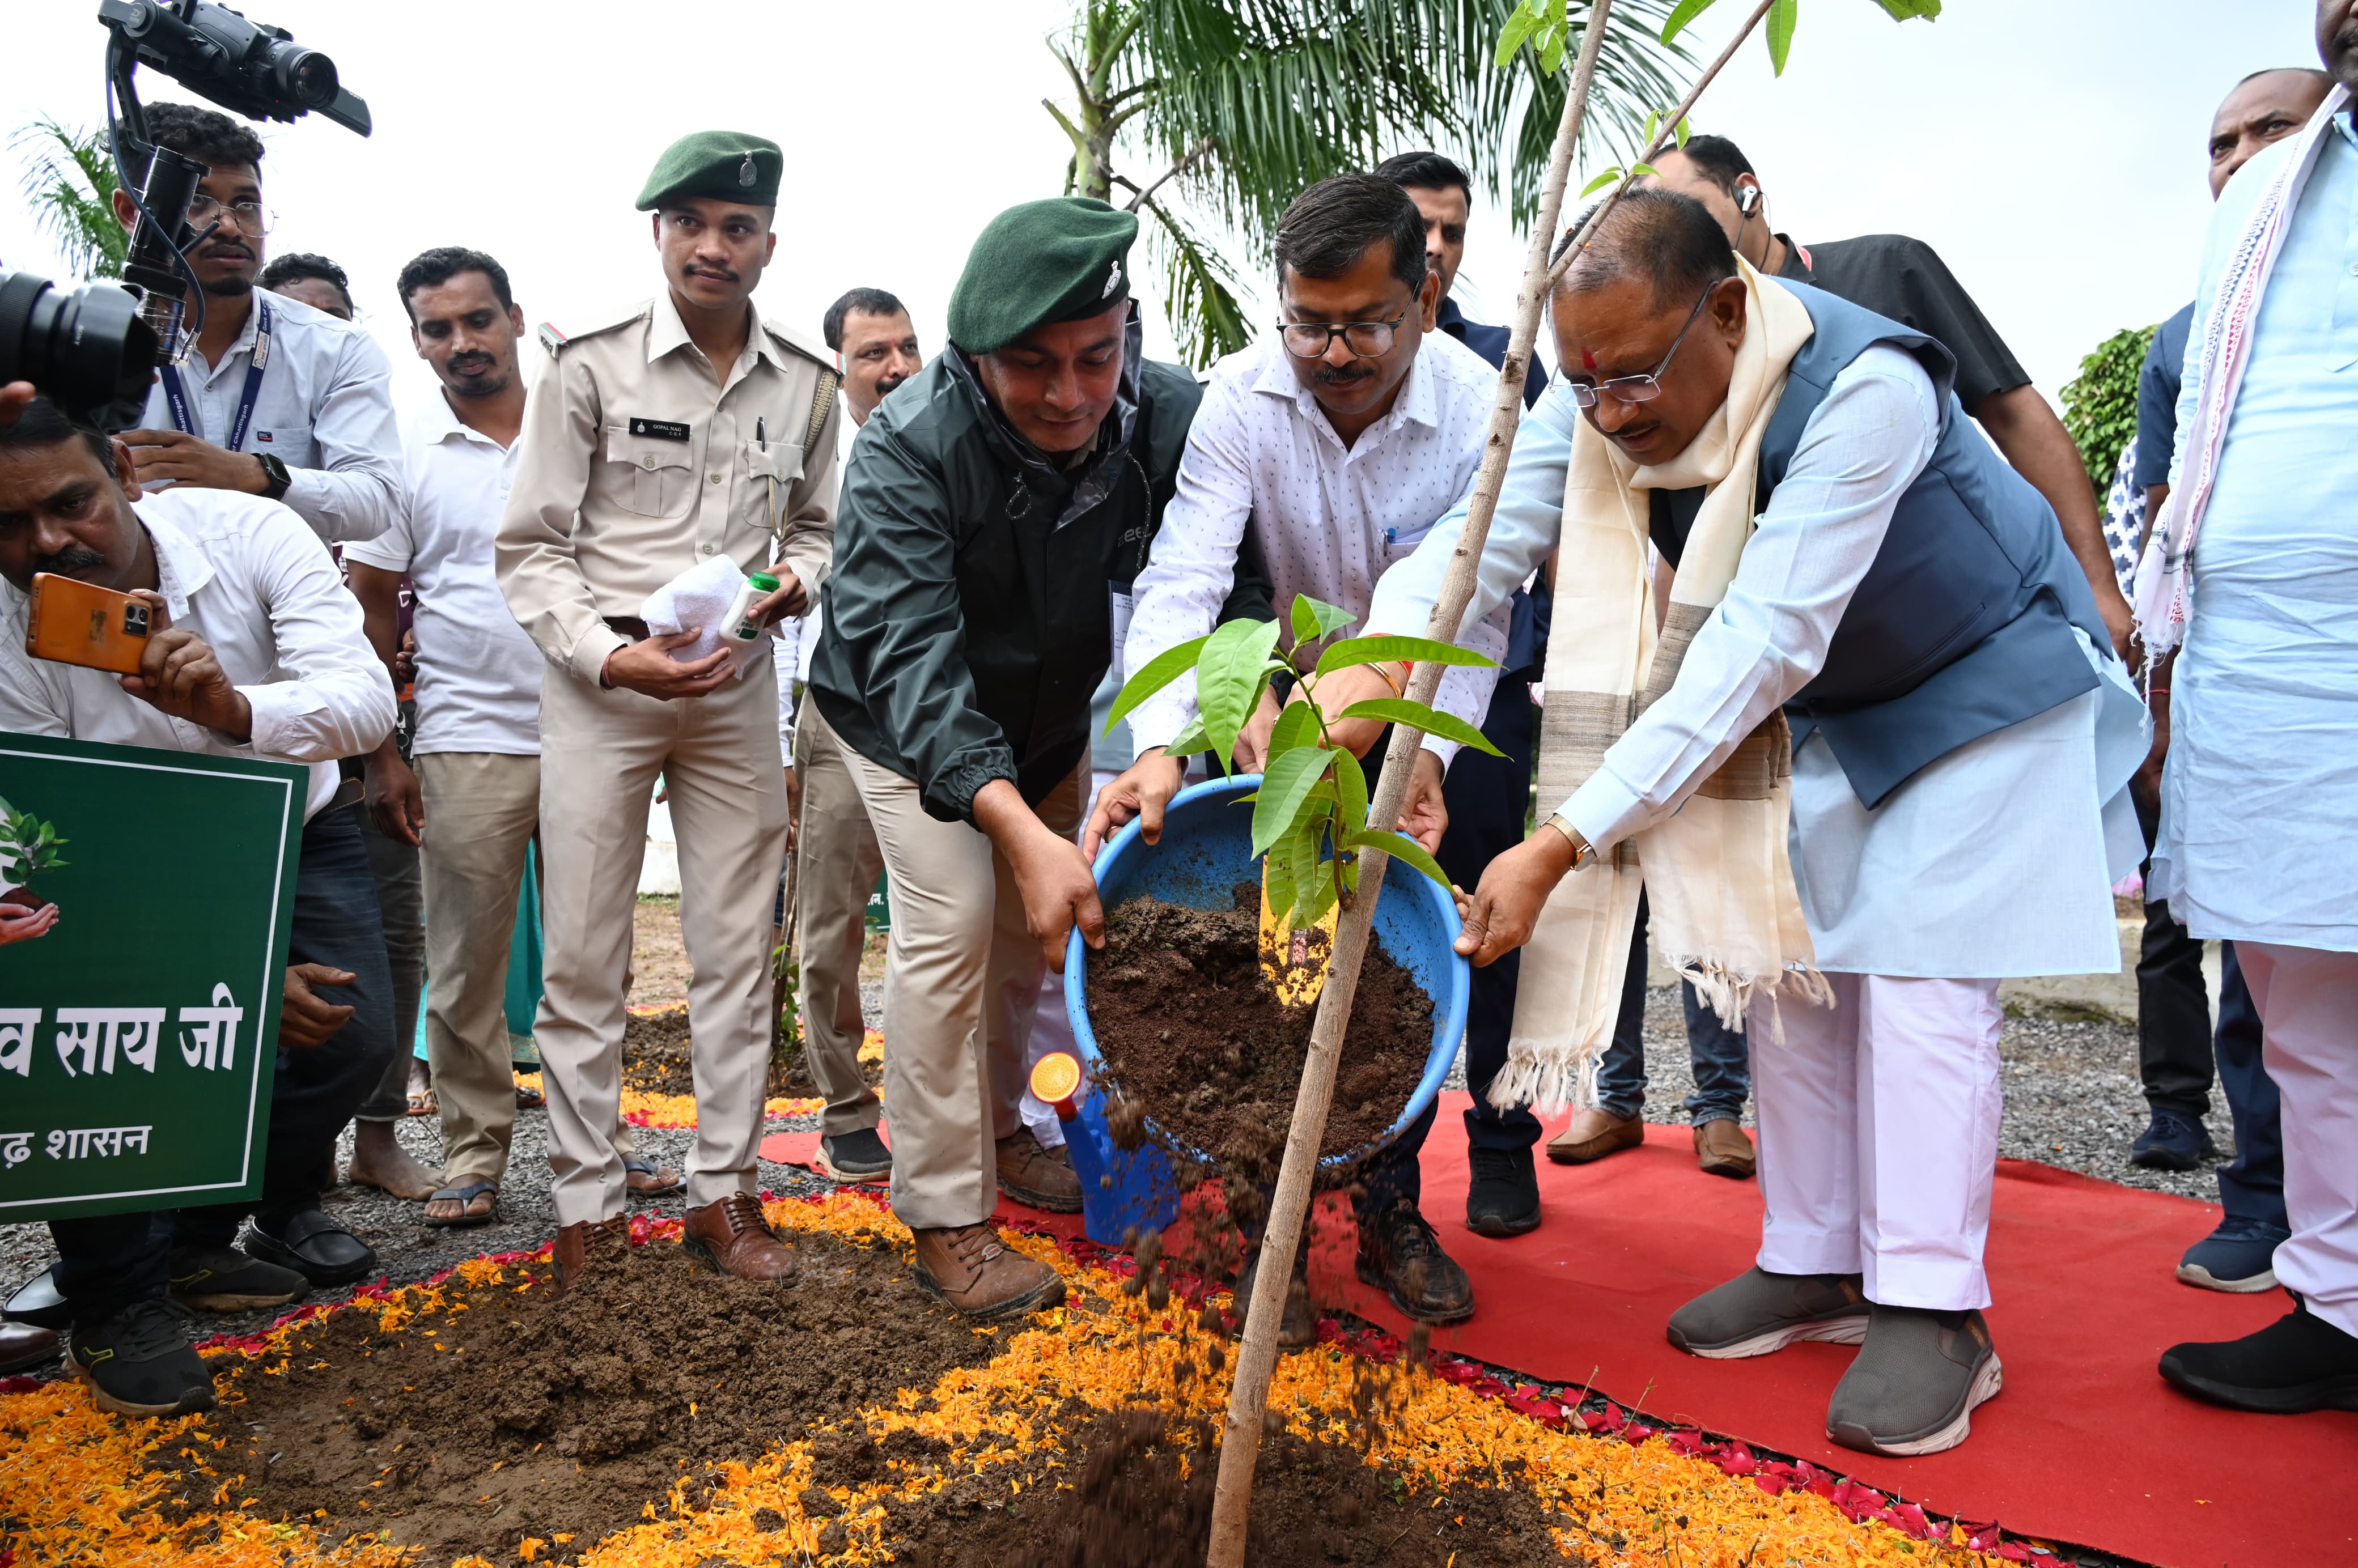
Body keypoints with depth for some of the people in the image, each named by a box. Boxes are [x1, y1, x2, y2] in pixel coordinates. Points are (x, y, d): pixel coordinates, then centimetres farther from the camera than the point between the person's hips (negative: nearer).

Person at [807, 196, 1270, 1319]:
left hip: (1053, 711, 4)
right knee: (951, 921, -13)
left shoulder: (1172, 417, -26)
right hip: (902, 715, -4)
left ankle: (996, 1128, 39)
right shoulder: (907, 447, -35)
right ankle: (942, 1219, 1)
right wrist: (1023, 831, -57)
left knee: (1034, 922, 14)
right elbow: (911, 661, -43)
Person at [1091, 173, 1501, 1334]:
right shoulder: (1243, 397, -21)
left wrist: (1426, 756, -39)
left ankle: (1390, 1207, 18)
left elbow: (1474, 620, -22)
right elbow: (1181, 582, -30)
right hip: (1288, 702, 0)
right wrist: (1162, 744, -46)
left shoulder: (1480, 408, -21)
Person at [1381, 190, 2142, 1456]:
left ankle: (1932, 1308, -1)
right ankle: (1815, 1266, 17)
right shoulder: (1597, 405, -19)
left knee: (1921, 970, -11)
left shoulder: (1865, 389, -38)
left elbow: (1758, 648, -43)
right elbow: (1476, 541, -27)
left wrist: (1563, 846, -47)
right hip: (1819, 705, 6)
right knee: (1790, 959, 5)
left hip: (1982, 684, -6)